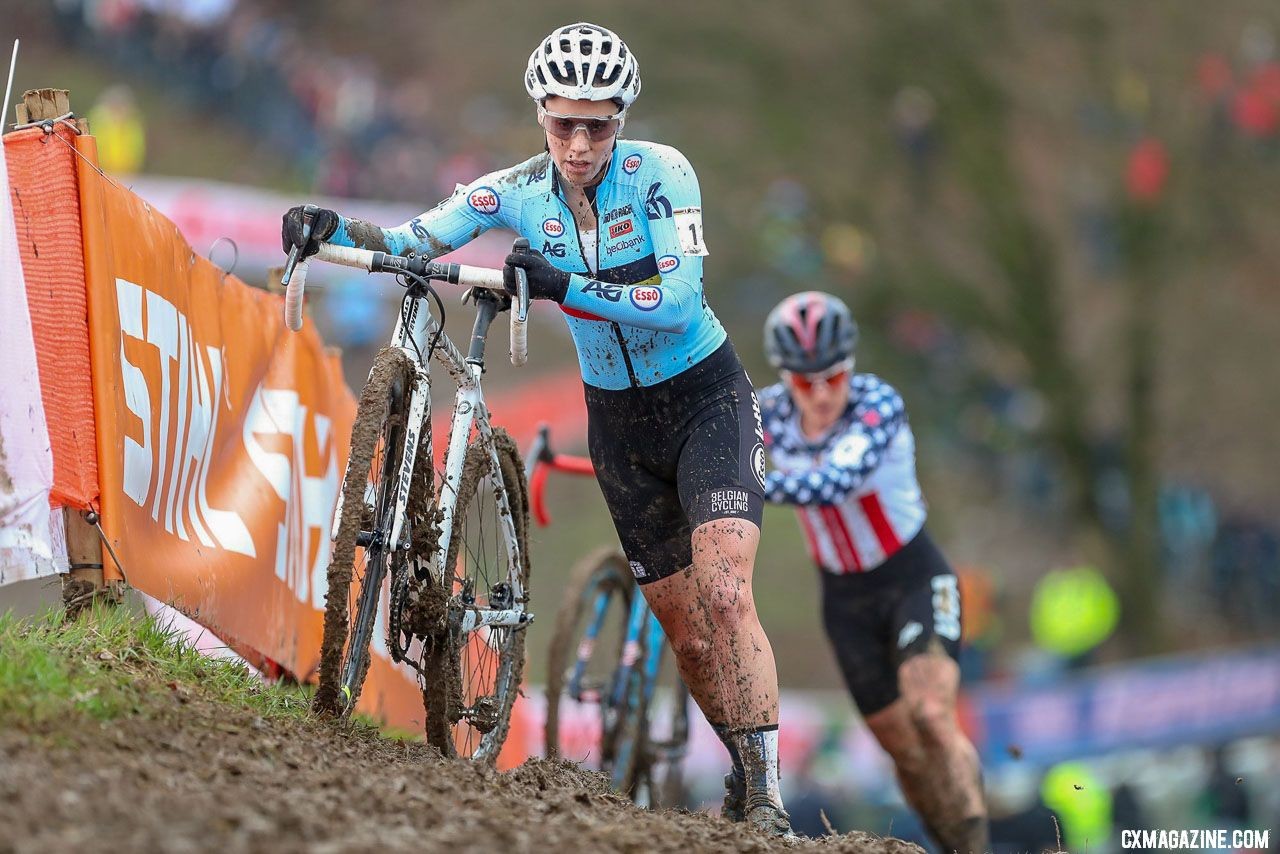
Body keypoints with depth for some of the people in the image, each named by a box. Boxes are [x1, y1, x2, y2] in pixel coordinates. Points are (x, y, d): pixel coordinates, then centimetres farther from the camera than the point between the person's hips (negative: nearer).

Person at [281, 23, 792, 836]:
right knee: (683, 627, 7)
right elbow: (407, 242, -12)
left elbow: (677, 302, -27)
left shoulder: (660, 173, -19)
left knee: (723, 593, -22)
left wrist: (563, 286, -37)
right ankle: (742, 767, 27)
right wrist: (332, 229, -32)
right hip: (618, 421, 5)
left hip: (707, 400, -4)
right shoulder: (517, 192, -8)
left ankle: (764, 796, -21)